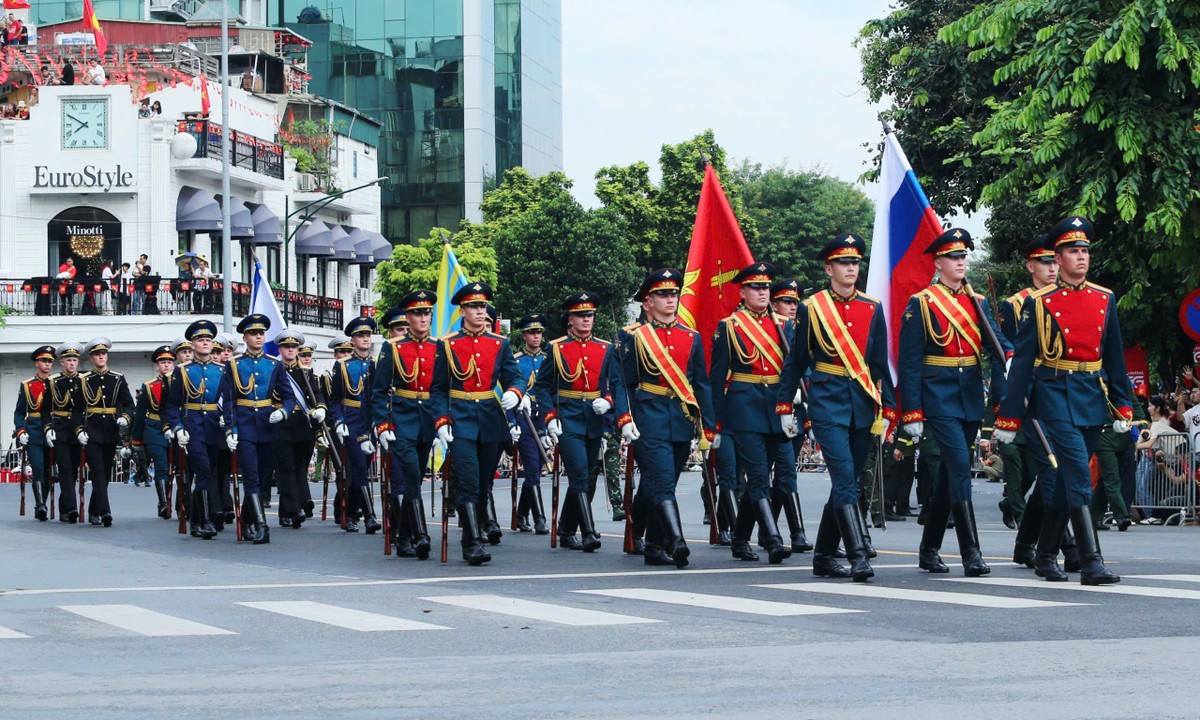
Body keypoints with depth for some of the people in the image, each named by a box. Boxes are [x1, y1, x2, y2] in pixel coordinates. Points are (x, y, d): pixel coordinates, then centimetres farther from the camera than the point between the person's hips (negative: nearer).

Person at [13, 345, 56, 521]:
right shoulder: (27, 386, 7)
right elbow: (19, 413, 6)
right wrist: (20, 431, -8)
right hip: (33, 434, -2)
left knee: (47, 471, 4)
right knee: (37, 468, -17)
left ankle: (41, 508, 14)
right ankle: (40, 505, -24)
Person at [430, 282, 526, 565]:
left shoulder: (500, 344, 10)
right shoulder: (447, 345, 3)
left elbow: (514, 376, 7)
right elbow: (438, 389, 3)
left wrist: (514, 393, -17)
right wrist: (441, 422, -9)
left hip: (491, 422, 3)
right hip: (461, 422, -3)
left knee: (484, 483, 8)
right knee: (468, 483, -15)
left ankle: (471, 540, 19)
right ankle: (474, 542, -19)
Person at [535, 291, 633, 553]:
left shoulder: (606, 349, 8)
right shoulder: (556, 348, 1)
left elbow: (617, 385, 5)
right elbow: (542, 386, 3)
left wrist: (608, 402, -14)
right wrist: (551, 418, -8)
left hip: (594, 422, 4)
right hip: (568, 421, -4)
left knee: (582, 479, 10)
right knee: (580, 476, -16)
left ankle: (566, 532, 23)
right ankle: (588, 533, -21)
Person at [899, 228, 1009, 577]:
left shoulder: (978, 303, 13)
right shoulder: (921, 304, -3)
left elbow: (994, 341, 0)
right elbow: (909, 362, -5)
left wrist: (1009, 359, -24)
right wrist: (912, 413, -10)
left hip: (971, 398, 6)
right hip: (939, 396, -6)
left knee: (950, 471, 10)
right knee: (959, 466, -16)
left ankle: (929, 550, 20)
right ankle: (971, 553, -17)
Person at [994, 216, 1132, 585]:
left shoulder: (1105, 300, 10)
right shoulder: (1039, 303, -3)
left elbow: (1115, 357, 14)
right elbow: (1021, 361, -3)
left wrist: (1122, 406, 9)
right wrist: (1009, 416, -6)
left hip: (1092, 399, 5)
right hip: (1055, 398, -5)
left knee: (1063, 479, 11)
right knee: (1078, 474, -14)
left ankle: (1046, 555, 23)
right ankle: (1091, 562, -17)